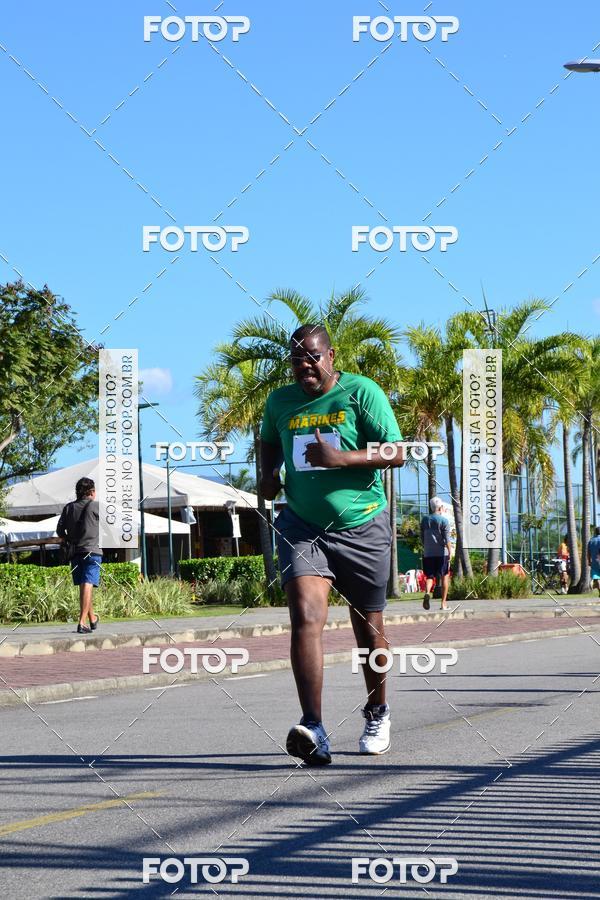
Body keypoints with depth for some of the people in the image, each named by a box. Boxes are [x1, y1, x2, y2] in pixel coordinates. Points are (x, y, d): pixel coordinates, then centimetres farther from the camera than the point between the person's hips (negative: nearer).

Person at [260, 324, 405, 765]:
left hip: (362, 528, -2)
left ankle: (377, 713, 37)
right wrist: (268, 475, 7)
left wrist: (340, 458, -24)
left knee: (369, 628, 11)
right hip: (302, 526, 2)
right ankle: (314, 730, -29)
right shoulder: (279, 402, 7)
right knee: (306, 617, -20)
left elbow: (396, 453, -12)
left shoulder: (362, 392, -6)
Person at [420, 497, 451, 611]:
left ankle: (427, 593, -24)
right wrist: (450, 551, -11)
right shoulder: (444, 520, -4)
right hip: (442, 552, -3)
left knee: (429, 576, 7)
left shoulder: (424, 520, 9)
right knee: (445, 576, 9)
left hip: (428, 553, 3)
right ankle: (444, 603, 9)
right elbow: (447, 538, -11)